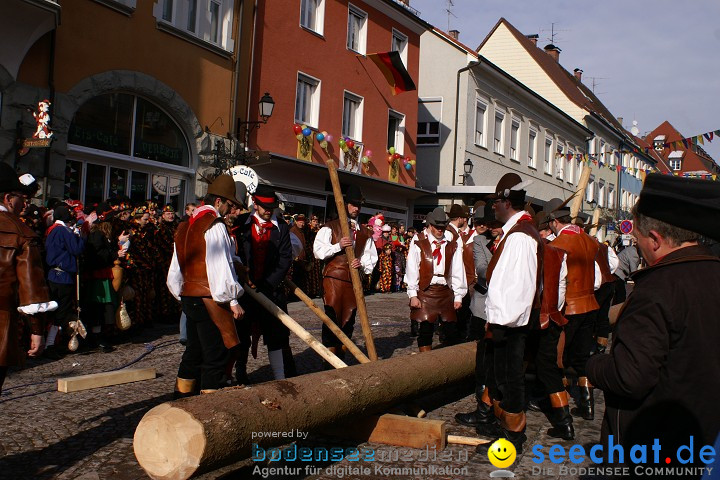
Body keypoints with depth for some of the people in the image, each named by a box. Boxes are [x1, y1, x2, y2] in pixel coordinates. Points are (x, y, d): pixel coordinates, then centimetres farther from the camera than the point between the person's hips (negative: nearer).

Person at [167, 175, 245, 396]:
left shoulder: (186, 225, 14)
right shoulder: (215, 225, -13)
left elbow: (176, 268, 18)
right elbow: (220, 267, -19)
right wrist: (232, 300, -14)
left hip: (189, 297, 9)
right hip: (209, 300, -9)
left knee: (194, 351, 19)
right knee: (216, 355, -2)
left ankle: (182, 398, 27)